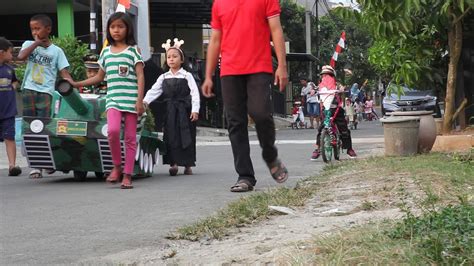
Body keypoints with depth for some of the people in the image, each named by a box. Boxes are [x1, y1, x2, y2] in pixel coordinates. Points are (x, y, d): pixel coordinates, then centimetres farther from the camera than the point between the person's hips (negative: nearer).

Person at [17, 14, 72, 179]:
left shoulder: (56, 51, 6)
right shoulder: (29, 44, 11)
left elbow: (64, 73, 0)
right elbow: (21, 57, -10)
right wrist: (36, 43, -6)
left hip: (45, 92, -2)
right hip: (29, 90, 2)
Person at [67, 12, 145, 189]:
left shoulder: (133, 50, 4)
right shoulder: (106, 52, 15)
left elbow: (140, 76, -2)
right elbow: (99, 77, 24)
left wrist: (140, 100, -11)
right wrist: (76, 84, 19)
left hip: (131, 99, -2)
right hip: (113, 98, 2)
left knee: (130, 137, -1)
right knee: (112, 130, -20)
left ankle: (127, 175, 5)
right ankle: (117, 166, -1)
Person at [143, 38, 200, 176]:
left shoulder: (187, 76, 2)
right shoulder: (163, 77, 11)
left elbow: (194, 93, -3)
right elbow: (154, 90, 5)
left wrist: (195, 110, -12)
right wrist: (145, 101, -12)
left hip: (184, 110, -2)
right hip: (169, 112, 2)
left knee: (186, 137, 0)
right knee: (171, 136, -3)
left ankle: (188, 164, 9)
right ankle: (173, 163, 0)